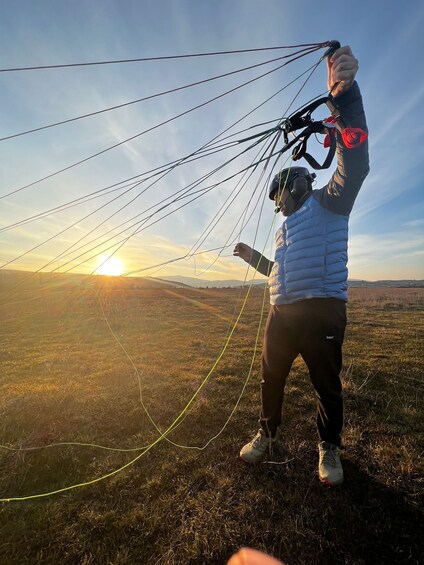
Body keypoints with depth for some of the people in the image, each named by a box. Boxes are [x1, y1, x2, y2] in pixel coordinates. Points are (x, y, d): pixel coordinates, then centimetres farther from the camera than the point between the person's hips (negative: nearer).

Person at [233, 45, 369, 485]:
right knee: (270, 377, 15)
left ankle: (329, 448, 35)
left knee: (327, 384, 9)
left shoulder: (327, 203, 4)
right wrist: (251, 255, 27)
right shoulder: (287, 228, 24)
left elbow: (355, 164, -14)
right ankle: (266, 435, 37)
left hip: (321, 311, -7)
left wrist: (343, 92, -19)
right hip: (281, 314, 7)